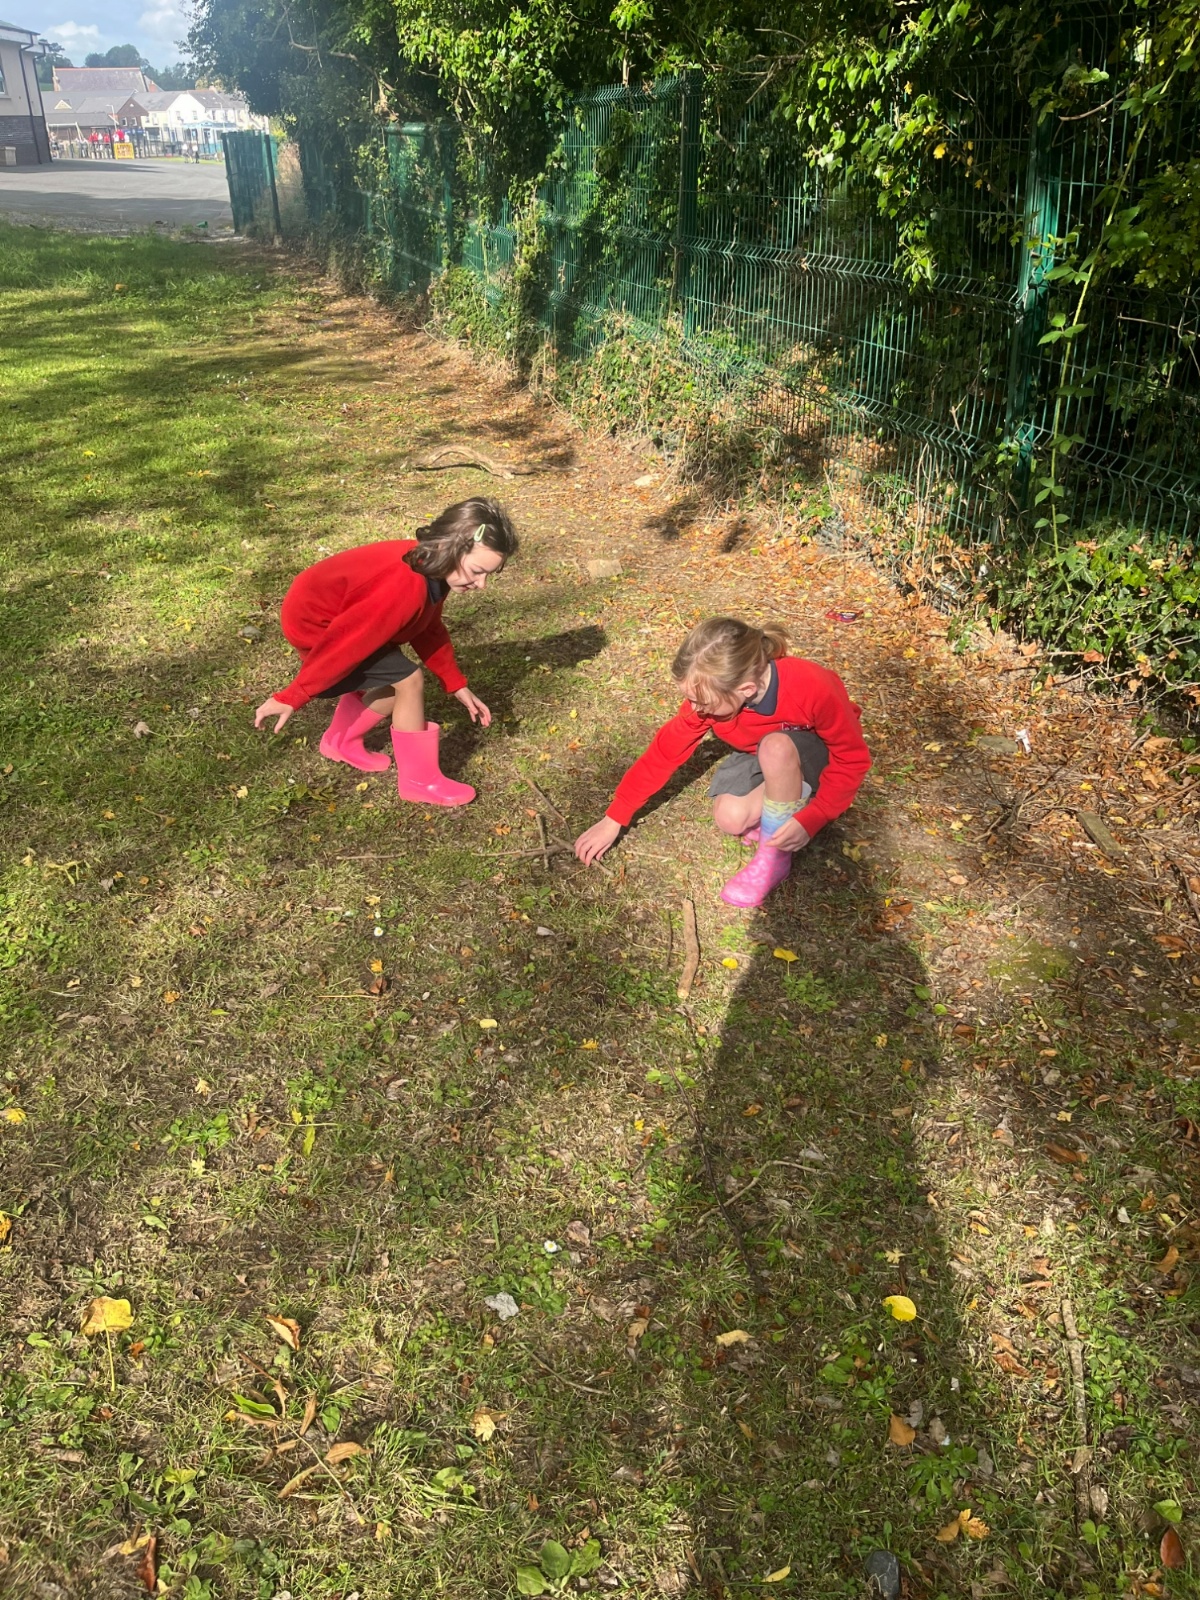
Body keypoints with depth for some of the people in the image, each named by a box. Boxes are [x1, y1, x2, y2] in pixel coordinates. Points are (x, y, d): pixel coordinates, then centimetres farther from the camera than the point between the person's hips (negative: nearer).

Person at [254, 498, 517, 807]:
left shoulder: (432, 569, -7)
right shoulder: (406, 585, -37)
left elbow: (430, 629, 9)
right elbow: (345, 643, -32)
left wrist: (457, 686, 8)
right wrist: (291, 698, -25)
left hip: (330, 610, 10)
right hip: (315, 623, -10)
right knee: (409, 682, -12)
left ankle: (341, 743, 37)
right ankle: (420, 781, 2)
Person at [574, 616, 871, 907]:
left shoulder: (813, 689, -37)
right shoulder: (708, 695, -24)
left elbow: (854, 758, -25)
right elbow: (663, 752, -17)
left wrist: (810, 820, -35)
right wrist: (613, 819, -15)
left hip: (819, 754, -4)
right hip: (764, 757, 4)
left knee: (776, 748, -37)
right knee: (729, 818, -23)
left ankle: (775, 856, -19)